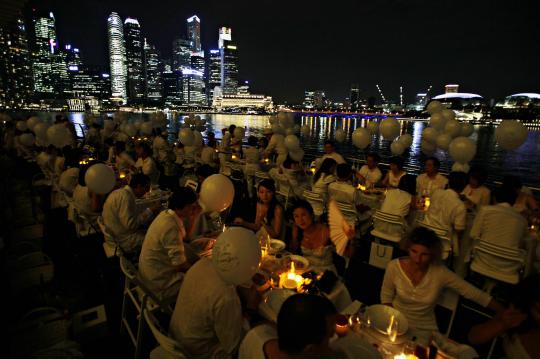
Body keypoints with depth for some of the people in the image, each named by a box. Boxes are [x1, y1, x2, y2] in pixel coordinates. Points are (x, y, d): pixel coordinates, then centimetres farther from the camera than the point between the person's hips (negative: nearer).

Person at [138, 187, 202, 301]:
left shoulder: (166, 214, -2)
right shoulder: (171, 227, -30)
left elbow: (185, 237, 12)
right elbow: (180, 264, -26)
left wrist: (193, 218, -2)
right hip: (159, 284, -9)